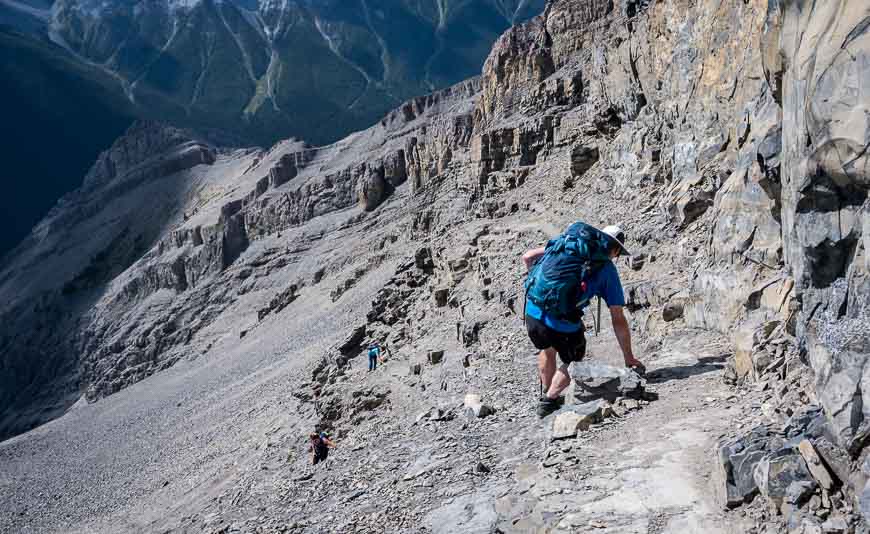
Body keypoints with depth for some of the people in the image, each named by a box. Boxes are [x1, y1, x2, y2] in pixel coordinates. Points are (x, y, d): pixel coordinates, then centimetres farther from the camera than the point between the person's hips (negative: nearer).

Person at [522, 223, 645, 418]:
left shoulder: (567, 240, 16)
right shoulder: (607, 269, 7)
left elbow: (527, 257, 15)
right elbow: (618, 320, 7)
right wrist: (629, 358, 16)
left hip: (532, 312, 4)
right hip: (564, 323, -4)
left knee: (547, 349, 35)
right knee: (572, 362, 27)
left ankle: (546, 395, 48)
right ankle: (549, 402, 30)